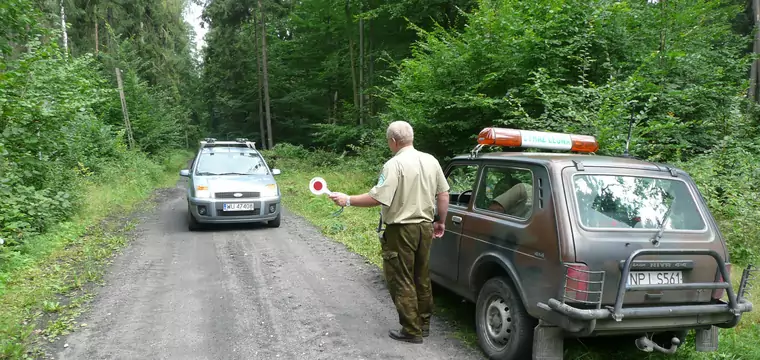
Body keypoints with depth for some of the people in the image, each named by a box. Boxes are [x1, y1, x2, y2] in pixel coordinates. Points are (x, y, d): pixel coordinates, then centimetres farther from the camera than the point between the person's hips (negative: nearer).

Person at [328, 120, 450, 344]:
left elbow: (377, 198, -22)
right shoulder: (431, 161, 5)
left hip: (402, 229, -7)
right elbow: (443, 194, 9)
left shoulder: (395, 164, -17)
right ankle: (424, 324, 28)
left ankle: (412, 331, 9)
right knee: (422, 277, 18)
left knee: (401, 281, 4)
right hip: (425, 227, 7)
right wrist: (440, 222, 20)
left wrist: (348, 200, -12)